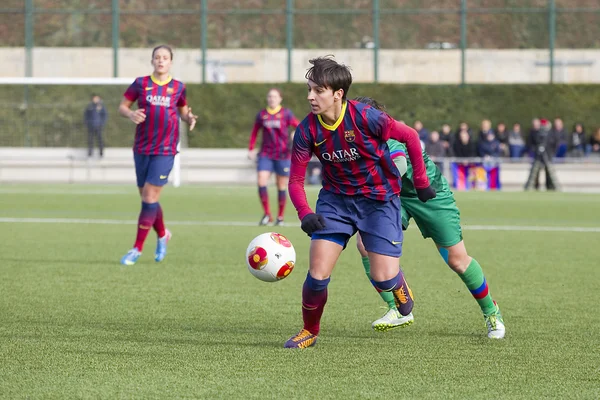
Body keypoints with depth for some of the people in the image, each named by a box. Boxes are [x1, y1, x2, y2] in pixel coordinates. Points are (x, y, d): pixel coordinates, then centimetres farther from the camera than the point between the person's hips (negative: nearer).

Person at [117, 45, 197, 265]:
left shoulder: (178, 87, 4)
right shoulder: (141, 83, 3)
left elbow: (183, 110, 18)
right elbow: (122, 107, 6)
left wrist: (189, 118, -5)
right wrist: (130, 113, -16)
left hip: (165, 150, -2)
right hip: (142, 149, 2)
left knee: (150, 197, -10)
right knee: (146, 197, 8)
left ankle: (137, 248, -4)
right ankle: (162, 235, 35)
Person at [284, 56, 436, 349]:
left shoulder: (365, 118, -25)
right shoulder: (307, 130, -14)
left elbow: (410, 137, -10)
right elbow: (295, 179, -8)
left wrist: (421, 182, -1)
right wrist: (305, 214, -27)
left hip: (379, 199, -3)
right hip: (336, 199, 3)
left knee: (383, 279, -10)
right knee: (317, 275, -9)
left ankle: (400, 288, 30)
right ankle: (309, 332, 18)